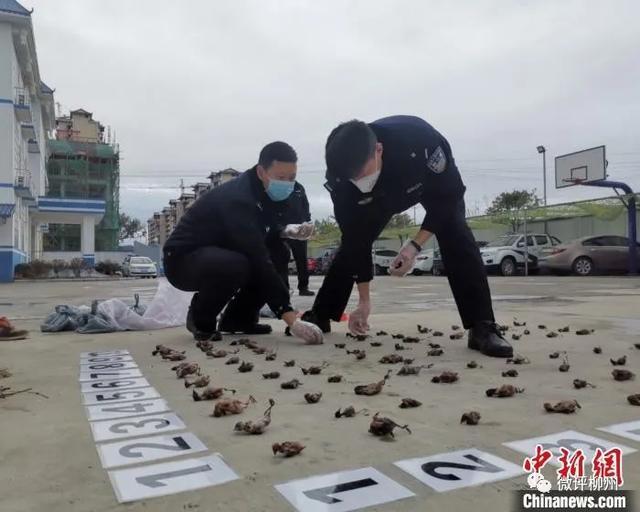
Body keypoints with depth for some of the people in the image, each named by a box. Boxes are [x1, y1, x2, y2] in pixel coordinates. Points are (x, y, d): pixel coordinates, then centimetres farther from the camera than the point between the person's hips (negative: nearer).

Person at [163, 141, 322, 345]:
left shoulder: (268, 193, -5)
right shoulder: (239, 199, -31)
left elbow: (263, 233, 10)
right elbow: (258, 260, -38)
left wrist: (288, 231, -14)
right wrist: (291, 318, -41)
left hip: (221, 254, 8)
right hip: (183, 258, -8)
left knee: (279, 254, -7)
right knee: (236, 265, -37)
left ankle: (239, 318, 6)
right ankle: (200, 319, -7)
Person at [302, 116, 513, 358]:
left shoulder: (419, 138, -46)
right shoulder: (339, 178, -35)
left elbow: (450, 192, -29)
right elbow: (355, 236, -24)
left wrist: (416, 244, -35)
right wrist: (364, 299, -20)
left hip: (437, 185, -2)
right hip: (382, 196, 3)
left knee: (457, 238, -25)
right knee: (350, 243, -5)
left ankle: (482, 328, -21)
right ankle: (320, 317, 10)